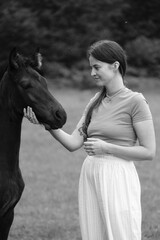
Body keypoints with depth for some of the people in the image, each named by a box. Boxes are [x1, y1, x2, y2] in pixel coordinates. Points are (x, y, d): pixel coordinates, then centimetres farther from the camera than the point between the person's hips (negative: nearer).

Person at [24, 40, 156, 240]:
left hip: (118, 179, -7)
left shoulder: (135, 101, -8)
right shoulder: (96, 102, 12)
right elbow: (73, 143, 5)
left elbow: (149, 152, -10)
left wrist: (107, 148, -15)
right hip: (90, 176, 7)